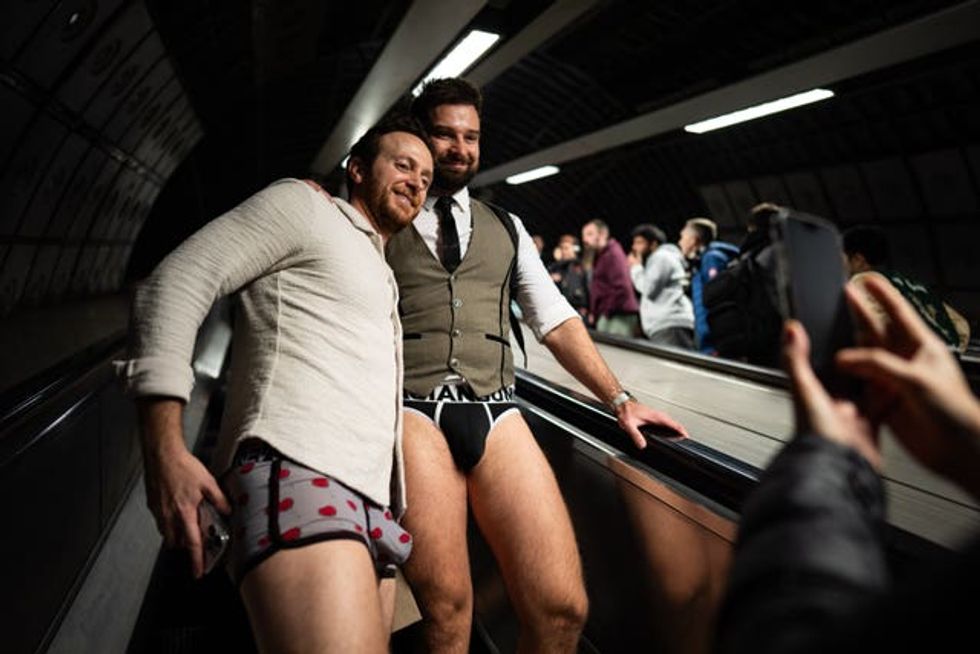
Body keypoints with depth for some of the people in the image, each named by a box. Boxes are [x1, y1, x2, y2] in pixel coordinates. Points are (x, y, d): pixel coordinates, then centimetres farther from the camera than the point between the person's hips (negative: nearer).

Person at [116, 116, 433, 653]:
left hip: (370, 502, 9)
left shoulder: (379, 275, 33)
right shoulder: (303, 204, 8)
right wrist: (164, 451, -14)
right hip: (297, 471, -9)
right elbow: (178, 281, -4)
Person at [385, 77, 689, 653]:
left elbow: (555, 318, 17)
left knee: (563, 607, -7)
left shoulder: (506, 227, 22)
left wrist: (618, 398, 7)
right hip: (412, 410, -2)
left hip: (494, 412, 3)